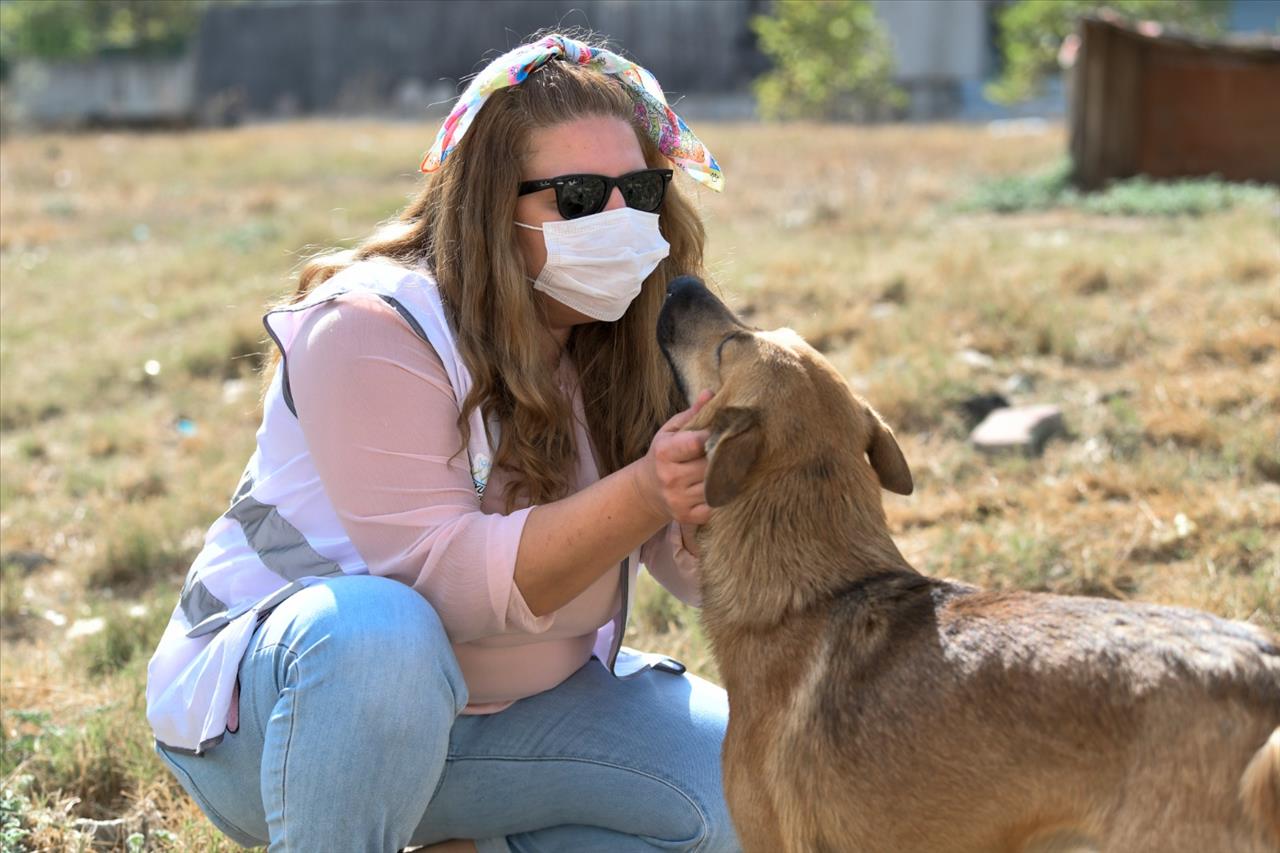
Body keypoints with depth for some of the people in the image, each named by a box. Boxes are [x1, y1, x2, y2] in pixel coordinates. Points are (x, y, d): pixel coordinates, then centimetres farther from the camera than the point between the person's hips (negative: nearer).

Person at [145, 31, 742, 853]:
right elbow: (450, 581, -29)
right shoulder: (371, 332, -21)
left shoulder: (631, 341, -1)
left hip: (493, 707, 6)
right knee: (378, 627, -39)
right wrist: (645, 495, -41)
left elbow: (702, 570, -6)